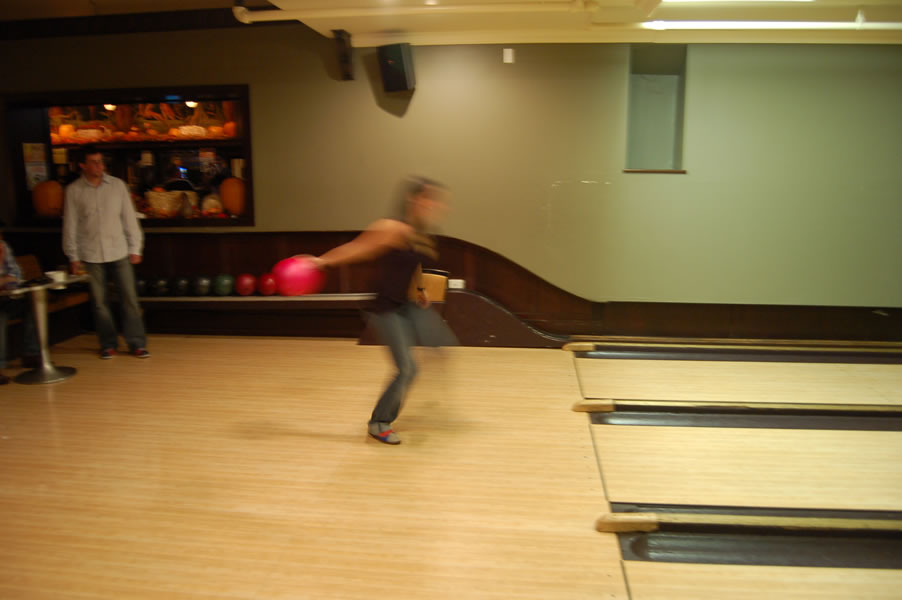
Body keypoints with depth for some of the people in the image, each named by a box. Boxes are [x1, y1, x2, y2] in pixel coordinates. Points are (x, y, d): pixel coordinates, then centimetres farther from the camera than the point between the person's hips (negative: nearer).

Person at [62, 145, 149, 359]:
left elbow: (129, 218, 5)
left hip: (119, 253, 0)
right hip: (91, 255, 0)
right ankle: (108, 344, 19)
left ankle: (137, 343, 8)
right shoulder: (73, 190, 0)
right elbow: (70, 225, 3)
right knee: (99, 302, 7)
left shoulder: (117, 185, 2)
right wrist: (73, 257, 1)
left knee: (130, 299, -1)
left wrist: (135, 248, 3)